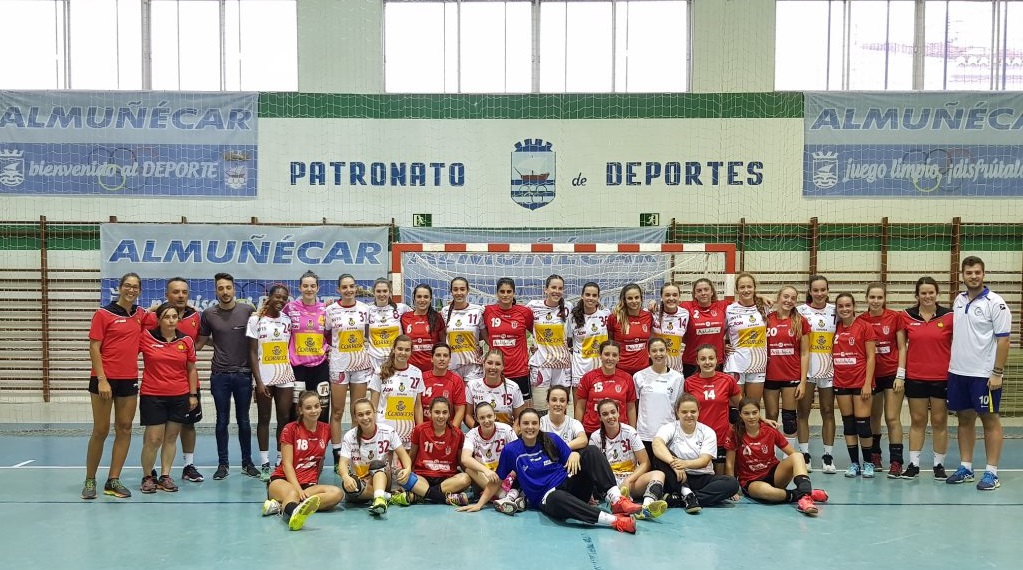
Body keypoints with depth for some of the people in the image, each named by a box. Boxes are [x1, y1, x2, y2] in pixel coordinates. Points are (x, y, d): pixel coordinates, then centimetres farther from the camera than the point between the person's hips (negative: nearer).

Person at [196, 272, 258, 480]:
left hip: (243, 373, 0)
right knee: (222, 421, 8)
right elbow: (200, 342, 9)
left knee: (244, 421, 9)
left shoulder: (248, 311, -2)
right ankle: (222, 464, 20)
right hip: (220, 375, 0)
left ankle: (247, 462, 21)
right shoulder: (209, 313, 0)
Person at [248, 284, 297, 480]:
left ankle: (281, 461, 11)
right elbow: (252, 353, -4)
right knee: (264, 419, 5)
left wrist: (293, 375, 2)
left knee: (284, 419, 3)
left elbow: (291, 348, 9)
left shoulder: (287, 319, 6)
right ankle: (265, 463, 11)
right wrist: (258, 381, -10)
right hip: (264, 377, -3)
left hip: (285, 377, 3)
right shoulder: (256, 320, -2)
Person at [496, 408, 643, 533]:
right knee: (557, 498, -43)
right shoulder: (511, 450, 2)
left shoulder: (552, 439, 8)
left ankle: (615, 499, -36)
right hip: (547, 498, -4)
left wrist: (575, 454, -11)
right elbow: (499, 479, 10)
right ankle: (613, 520, -50)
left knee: (591, 451, -19)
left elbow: (571, 464, 9)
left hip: (568, 485, 4)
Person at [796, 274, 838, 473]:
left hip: (828, 369, 1)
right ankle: (804, 455, 10)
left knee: (828, 412, 5)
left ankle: (828, 456, 12)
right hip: (805, 368, -1)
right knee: (802, 412, 2)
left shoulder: (835, 311, 5)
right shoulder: (800, 311, 0)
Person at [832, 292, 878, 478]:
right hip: (841, 382, 4)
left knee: (862, 423, -3)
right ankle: (854, 463, 16)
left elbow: (871, 357, -6)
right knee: (848, 423, 8)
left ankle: (868, 463, 13)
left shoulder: (864, 327, -5)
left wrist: (868, 383, -12)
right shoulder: (835, 328, 7)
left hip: (861, 381, -4)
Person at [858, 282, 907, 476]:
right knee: (873, 416, 14)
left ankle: (896, 462, 0)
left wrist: (900, 375, -8)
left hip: (892, 374, -2)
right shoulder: (861, 320, -1)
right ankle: (874, 455, 29)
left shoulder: (895, 317, -6)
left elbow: (902, 348, -3)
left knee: (892, 418, -6)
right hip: (871, 375, 3)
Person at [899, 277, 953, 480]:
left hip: (942, 377, -1)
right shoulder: (907, 316, 2)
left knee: (940, 421, 7)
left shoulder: (949, 316, -2)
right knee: (917, 421, 7)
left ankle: (939, 465, 17)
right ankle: (913, 464, 13)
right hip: (915, 377, 1)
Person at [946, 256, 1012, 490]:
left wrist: (997, 372, -15)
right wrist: (953, 361, 11)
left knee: (990, 420, 2)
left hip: (984, 374, -6)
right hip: (958, 372, 6)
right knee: (964, 419, 11)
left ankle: (991, 473, 8)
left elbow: (1003, 339, -11)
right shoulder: (958, 300, 9)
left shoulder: (995, 302, -9)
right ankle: (965, 468, 20)